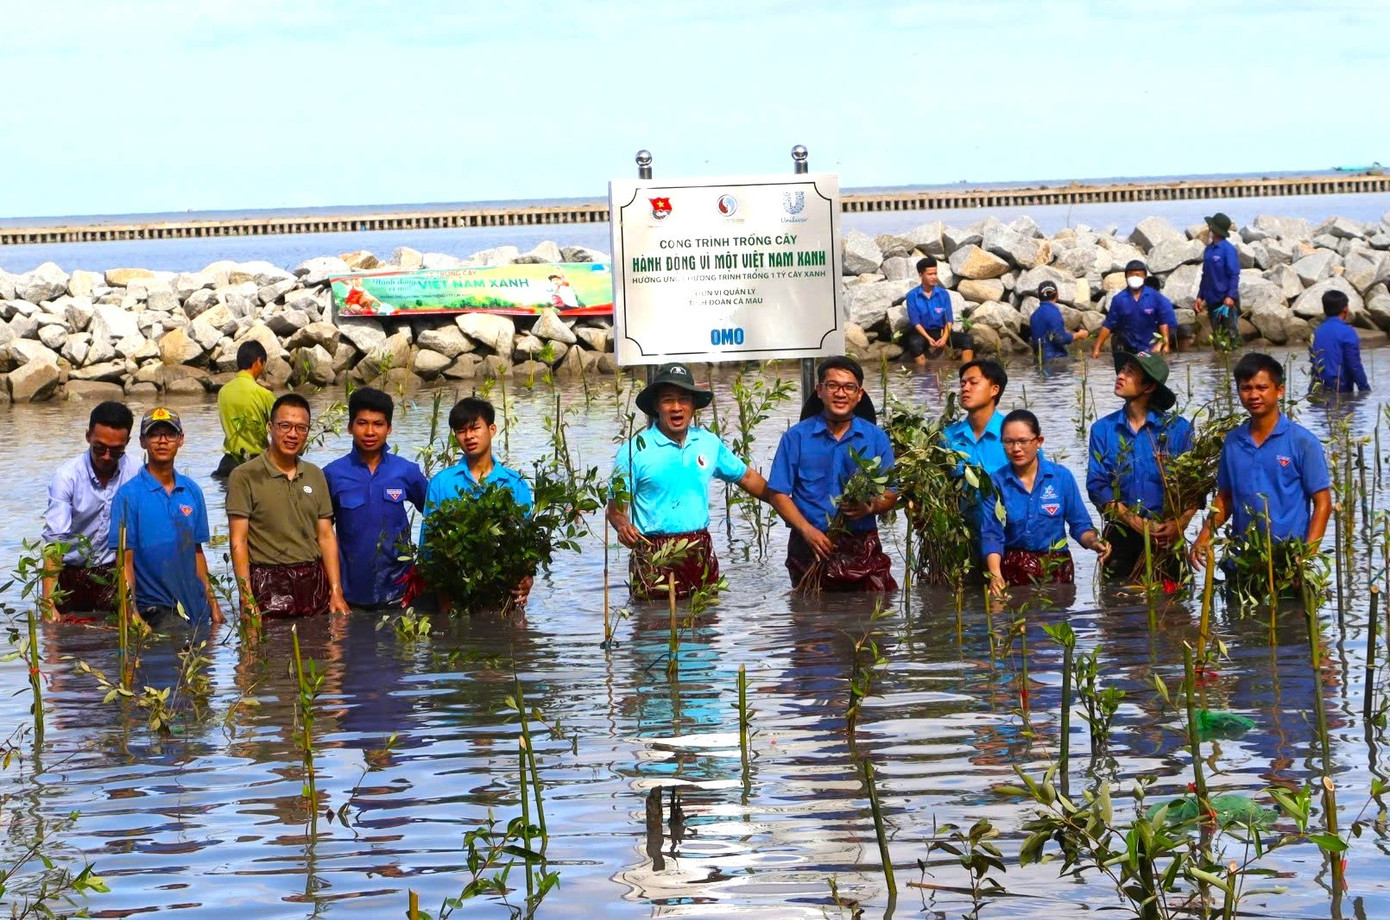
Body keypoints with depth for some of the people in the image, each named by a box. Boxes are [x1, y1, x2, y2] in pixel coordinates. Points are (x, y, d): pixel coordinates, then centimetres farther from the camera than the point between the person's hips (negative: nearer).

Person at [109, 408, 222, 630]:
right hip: (156, 609, -5)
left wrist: (213, 603, 13)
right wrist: (132, 614, -14)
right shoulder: (128, 495, -4)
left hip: (196, 608, 6)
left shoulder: (192, 491, 11)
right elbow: (125, 562, -6)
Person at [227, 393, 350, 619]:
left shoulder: (315, 476, 14)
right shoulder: (245, 476, -1)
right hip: (268, 584, -4)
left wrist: (336, 592, 5)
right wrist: (246, 598, -13)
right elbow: (238, 541, -5)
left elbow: (326, 536, 13)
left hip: (314, 583, 4)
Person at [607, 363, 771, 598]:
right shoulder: (634, 451, -5)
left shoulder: (709, 443, 9)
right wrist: (623, 526, -27)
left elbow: (747, 477, 21)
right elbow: (616, 506, -5)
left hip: (702, 553, 4)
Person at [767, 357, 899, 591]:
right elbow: (778, 493, 2)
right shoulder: (796, 437, 5)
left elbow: (890, 495, 9)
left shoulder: (876, 438, 9)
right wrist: (807, 530, -13)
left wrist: (869, 508, -14)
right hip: (811, 547, 0)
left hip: (863, 547, 1)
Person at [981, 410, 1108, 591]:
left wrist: (1094, 542, -20)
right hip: (1012, 571, 0)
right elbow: (992, 535, -9)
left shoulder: (1062, 477, -2)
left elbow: (1080, 525, 2)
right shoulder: (997, 482, -3)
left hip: (1055, 569, 0)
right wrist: (995, 575, -24)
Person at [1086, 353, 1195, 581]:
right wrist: (1136, 523, -13)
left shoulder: (1178, 429, -1)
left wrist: (1179, 524, -18)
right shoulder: (1103, 430, 5)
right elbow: (1097, 486, -1)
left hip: (1166, 536, -2)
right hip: (1120, 536, 2)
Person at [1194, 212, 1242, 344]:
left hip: (1227, 300, -7)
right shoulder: (1208, 249, 9)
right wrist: (1200, 296, 13)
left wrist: (1231, 296, -22)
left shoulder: (1228, 249, -11)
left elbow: (1234, 275, -13)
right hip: (1212, 301, 7)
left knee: (1231, 332, -4)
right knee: (1216, 333, 12)